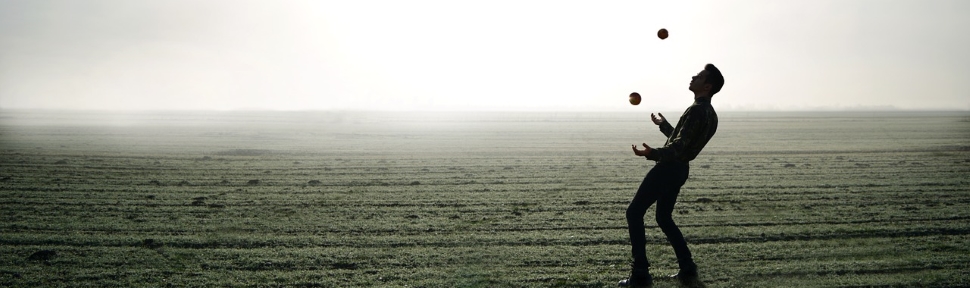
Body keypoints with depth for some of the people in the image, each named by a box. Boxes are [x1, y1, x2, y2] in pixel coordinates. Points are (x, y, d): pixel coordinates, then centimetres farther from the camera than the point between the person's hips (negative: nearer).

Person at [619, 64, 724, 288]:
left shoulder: (696, 110, -17)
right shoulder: (710, 114, 14)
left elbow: (679, 146, -27)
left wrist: (653, 153, -42)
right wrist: (664, 125, 42)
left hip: (668, 168, -10)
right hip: (680, 169, 10)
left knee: (634, 213, -5)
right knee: (664, 218, 21)